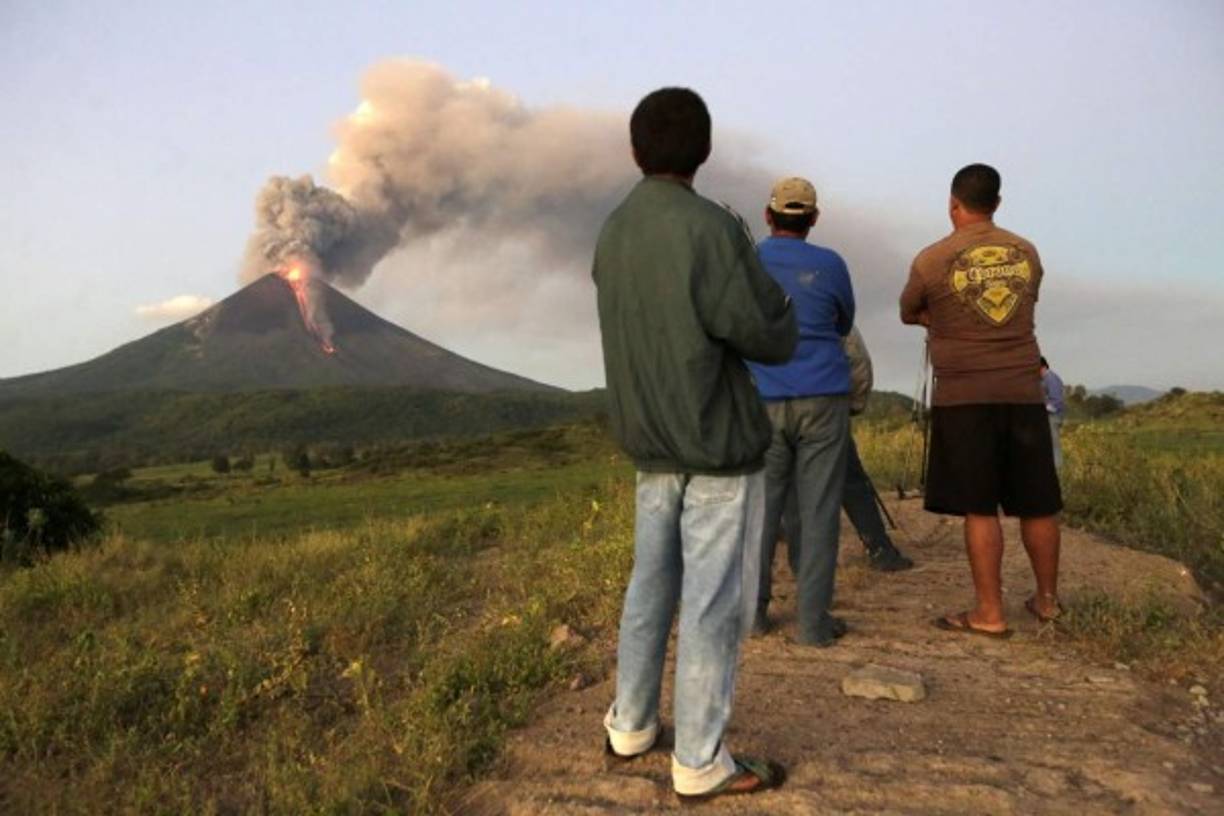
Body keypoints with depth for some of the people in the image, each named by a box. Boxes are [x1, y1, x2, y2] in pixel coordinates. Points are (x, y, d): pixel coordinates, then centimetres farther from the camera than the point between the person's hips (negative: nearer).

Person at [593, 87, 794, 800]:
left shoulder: (613, 234, 6)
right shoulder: (709, 227, -17)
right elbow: (773, 339, -14)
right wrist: (771, 296, 7)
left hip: (652, 442, 7)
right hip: (720, 442, -7)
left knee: (653, 583, 17)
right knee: (716, 601, 2)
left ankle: (631, 724, 29)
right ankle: (702, 761, 12)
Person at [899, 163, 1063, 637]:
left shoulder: (932, 260, -5)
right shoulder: (1026, 253, 7)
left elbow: (908, 315, 10)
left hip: (964, 397, -4)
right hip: (1023, 393, 4)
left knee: (979, 508, 1)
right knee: (1037, 504, 13)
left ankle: (990, 614, 6)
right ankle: (1047, 599, 28)